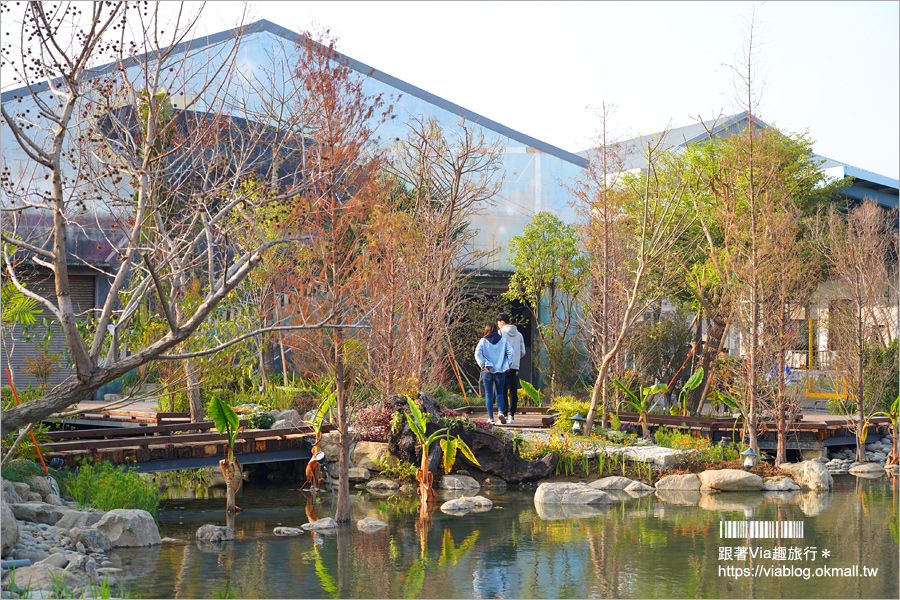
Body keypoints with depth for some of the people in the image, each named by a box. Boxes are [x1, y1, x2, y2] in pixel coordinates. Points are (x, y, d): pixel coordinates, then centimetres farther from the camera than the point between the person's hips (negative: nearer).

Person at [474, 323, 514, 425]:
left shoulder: (483, 341, 1)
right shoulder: (503, 341, 5)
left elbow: (478, 353, -12)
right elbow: (510, 352, -4)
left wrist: (483, 365, -8)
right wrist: (507, 364, 1)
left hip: (488, 371, -1)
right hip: (500, 371, 2)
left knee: (489, 395, 5)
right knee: (499, 393, 14)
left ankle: (491, 418, 3)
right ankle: (500, 412, -9)